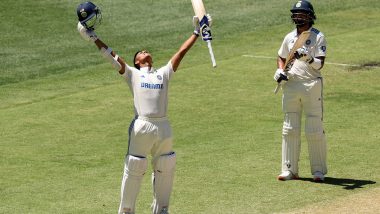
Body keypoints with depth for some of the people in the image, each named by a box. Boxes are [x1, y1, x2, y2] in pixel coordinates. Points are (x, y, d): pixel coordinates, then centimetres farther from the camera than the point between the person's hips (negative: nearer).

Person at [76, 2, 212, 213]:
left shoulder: (164, 73, 18)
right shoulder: (133, 74, 12)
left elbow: (182, 51, 18)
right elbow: (111, 55, 5)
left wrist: (197, 33, 17)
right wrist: (93, 37, -2)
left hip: (164, 128, 3)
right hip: (141, 127, -3)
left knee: (165, 171, 10)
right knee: (134, 170, 2)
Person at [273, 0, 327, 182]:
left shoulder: (318, 37, -3)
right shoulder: (289, 37, 13)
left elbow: (320, 64, -10)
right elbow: (281, 57, 26)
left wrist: (308, 58, -29)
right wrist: (280, 70, 7)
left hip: (311, 85, -5)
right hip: (291, 84, 5)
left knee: (315, 129, -4)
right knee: (289, 129, 5)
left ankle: (318, 170, 3)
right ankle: (289, 170, 10)